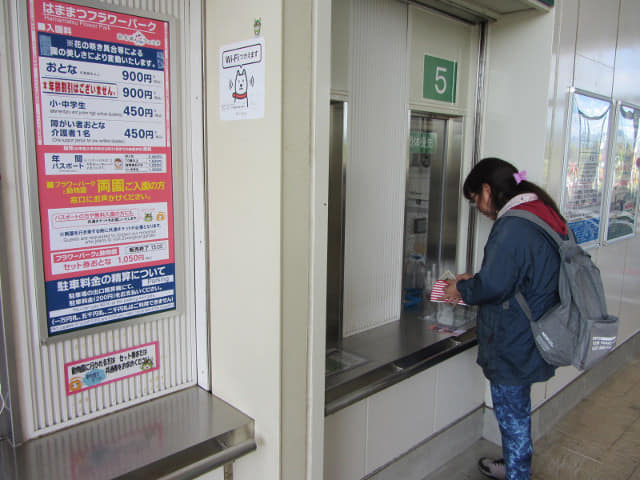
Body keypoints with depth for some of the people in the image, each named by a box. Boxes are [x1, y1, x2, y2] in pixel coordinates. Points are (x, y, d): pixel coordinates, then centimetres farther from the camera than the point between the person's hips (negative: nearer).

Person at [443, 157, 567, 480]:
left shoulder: (513, 225, -24)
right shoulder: (542, 215, 8)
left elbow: (494, 284, -27)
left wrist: (463, 289, -8)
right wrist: (471, 283, 11)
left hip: (513, 342, -10)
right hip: (530, 336, 10)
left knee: (511, 411, 8)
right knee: (517, 407, 24)